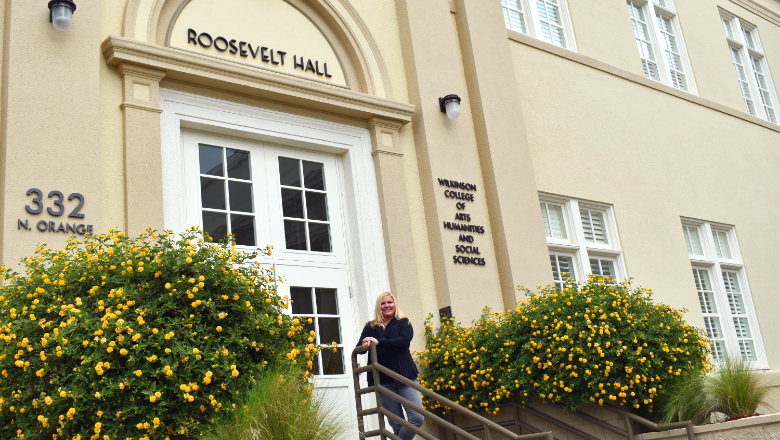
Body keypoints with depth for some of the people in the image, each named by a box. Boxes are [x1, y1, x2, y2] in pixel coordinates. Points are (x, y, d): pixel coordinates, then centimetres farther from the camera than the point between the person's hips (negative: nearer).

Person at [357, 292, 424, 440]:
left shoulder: (403, 323, 9)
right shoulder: (371, 327, 13)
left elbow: (404, 340, -10)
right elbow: (359, 347, 3)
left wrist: (379, 342, -20)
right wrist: (364, 345, -21)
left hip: (405, 376, -1)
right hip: (384, 380, 1)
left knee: (417, 417, -13)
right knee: (396, 423, 1)